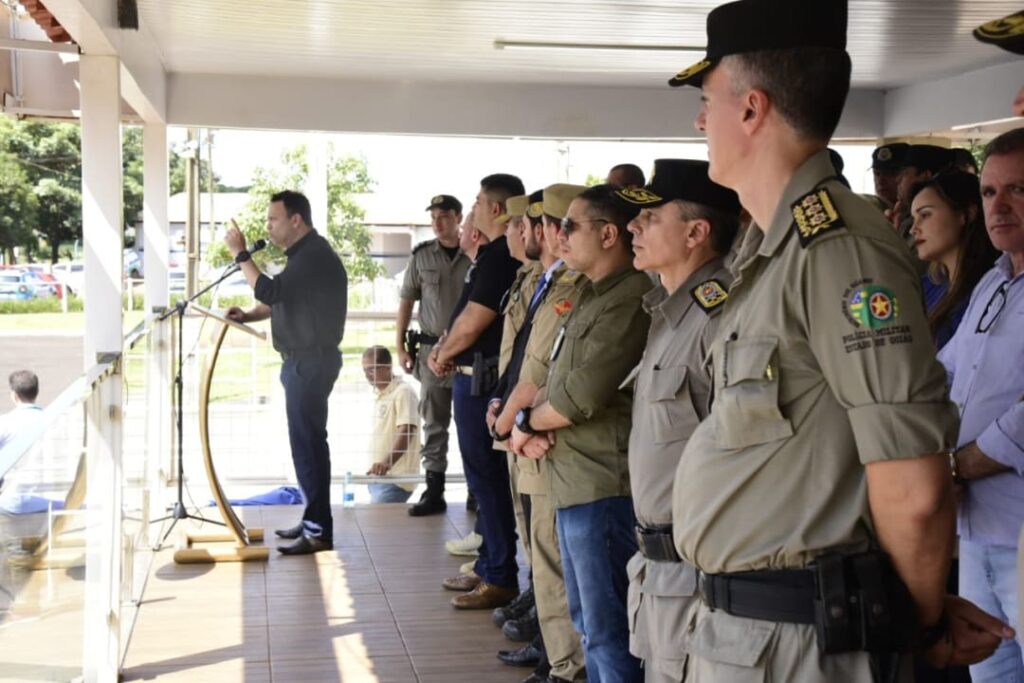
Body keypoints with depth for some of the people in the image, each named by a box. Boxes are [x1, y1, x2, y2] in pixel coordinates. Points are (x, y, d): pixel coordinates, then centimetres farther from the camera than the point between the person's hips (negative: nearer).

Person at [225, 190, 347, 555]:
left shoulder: (314, 256, -18)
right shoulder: (305, 253, 16)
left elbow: (270, 291, -26)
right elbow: (282, 300, 23)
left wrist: (240, 253, -18)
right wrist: (248, 315, 7)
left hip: (312, 361, -11)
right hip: (304, 360, 11)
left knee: (307, 442, -9)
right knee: (307, 441, 15)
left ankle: (318, 531, -6)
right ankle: (313, 519, 24)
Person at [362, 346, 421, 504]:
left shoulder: (403, 392, -10)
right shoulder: (380, 396, 19)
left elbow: (406, 432, -21)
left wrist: (387, 463, -34)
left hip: (395, 480, -9)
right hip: (378, 476, 9)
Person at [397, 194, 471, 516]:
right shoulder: (422, 256, 5)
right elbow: (406, 301, 9)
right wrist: (400, 346, 4)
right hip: (432, 348, 2)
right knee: (434, 423, 5)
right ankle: (434, 492, 10)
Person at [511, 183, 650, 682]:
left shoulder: (629, 300, -18)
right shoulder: (592, 296, 16)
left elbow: (583, 394, -23)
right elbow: (558, 382, 18)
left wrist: (527, 421, -4)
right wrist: (536, 426, -3)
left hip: (604, 488, -10)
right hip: (574, 481, 10)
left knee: (608, 631, -3)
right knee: (589, 623, 20)